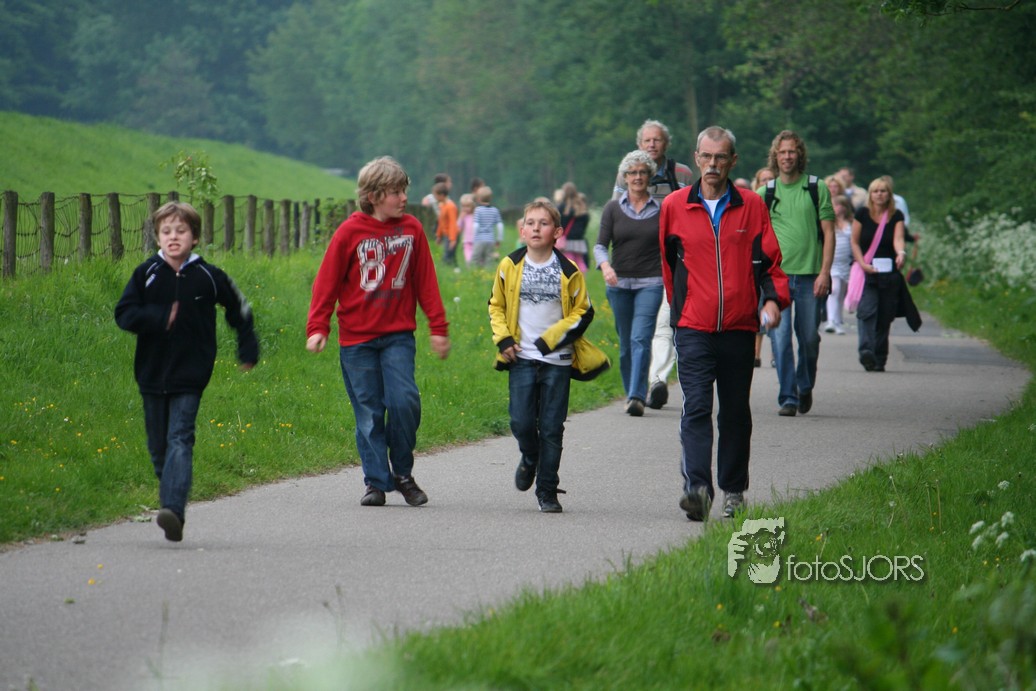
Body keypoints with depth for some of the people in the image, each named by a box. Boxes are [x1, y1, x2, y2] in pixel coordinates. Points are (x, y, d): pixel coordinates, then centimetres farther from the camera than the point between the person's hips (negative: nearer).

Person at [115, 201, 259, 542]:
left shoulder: (208, 276, 0)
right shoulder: (146, 274, 3)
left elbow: (238, 308, 16)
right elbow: (124, 314, -4)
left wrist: (248, 349, 17)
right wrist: (159, 317, -20)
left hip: (189, 375, -3)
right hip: (152, 373, 3)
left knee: (180, 440, -15)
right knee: (158, 446, 8)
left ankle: (173, 509, -27)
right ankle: (172, 508, 23)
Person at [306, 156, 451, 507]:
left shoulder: (412, 229, 3)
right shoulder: (350, 231, -4)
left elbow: (425, 281, 9)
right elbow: (327, 281, 0)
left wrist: (438, 327, 9)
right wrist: (317, 327, -6)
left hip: (398, 336, 1)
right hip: (357, 339, -1)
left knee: (404, 401, -12)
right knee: (369, 413, 1)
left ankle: (402, 473, 8)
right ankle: (376, 481, 11)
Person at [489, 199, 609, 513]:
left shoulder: (568, 271, -3)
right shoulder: (510, 266, 2)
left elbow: (583, 313, 2)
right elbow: (496, 306, 14)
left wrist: (550, 339, -8)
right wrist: (503, 339, -1)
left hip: (557, 360, -1)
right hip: (521, 358, 1)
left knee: (551, 428, 1)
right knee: (521, 422, -6)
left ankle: (547, 490, 11)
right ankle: (530, 460, 27)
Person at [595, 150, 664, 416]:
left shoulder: (661, 210, 4)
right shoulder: (613, 209, 5)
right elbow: (600, 245, 0)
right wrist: (605, 266, -20)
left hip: (650, 283, -2)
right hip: (619, 282, 2)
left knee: (641, 338, -16)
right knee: (625, 343, 8)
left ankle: (637, 397, -21)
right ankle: (631, 393, 22)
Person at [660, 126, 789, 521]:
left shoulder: (752, 207, 5)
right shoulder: (674, 207, 5)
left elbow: (770, 260, 6)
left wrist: (774, 299, -11)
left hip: (739, 326, 1)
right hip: (693, 328, -1)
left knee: (735, 412, 10)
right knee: (696, 408, -14)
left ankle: (734, 490, 21)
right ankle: (697, 488, -24)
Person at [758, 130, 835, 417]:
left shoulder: (817, 189, 5)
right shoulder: (763, 194, 8)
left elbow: (828, 232, 3)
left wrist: (824, 272, -6)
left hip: (809, 275, 0)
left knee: (809, 338, 5)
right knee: (780, 338, -8)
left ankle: (805, 386, 29)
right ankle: (787, 398, -3)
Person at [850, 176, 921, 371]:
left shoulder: (896, 216, 4)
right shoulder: (862, 214, 3)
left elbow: (898, 239, -10)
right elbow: (855, 242, 5)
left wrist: (901, 253, -33)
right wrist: (862, 263, -10)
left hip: (889, 273, 2)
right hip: (867, 272, -2)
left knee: (885, 317, 3)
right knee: (867, 310, -20)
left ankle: (879, 359, 11)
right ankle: (866, 351, -33)